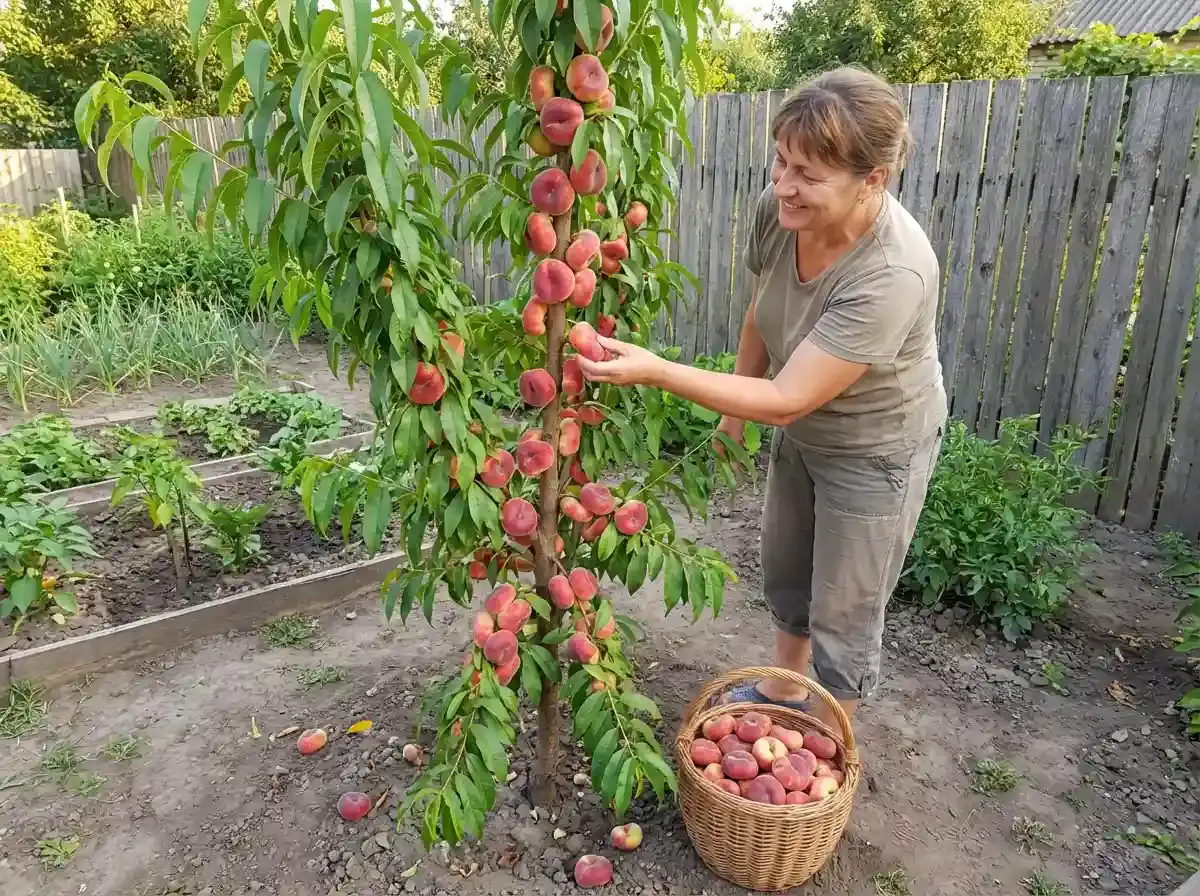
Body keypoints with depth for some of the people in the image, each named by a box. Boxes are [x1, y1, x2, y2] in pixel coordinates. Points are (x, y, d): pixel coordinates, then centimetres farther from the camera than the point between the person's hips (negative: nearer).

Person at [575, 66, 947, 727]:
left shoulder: (891, 274, -38)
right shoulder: (778, 207, -19)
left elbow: (784, 401, -36)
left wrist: (654, 372, -40)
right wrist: (735, 409, 10)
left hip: (874, 453, -7)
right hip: (802, 430, 7)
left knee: (842, 617, 9)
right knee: (784, 571, 25)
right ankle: (781, 691, 51)